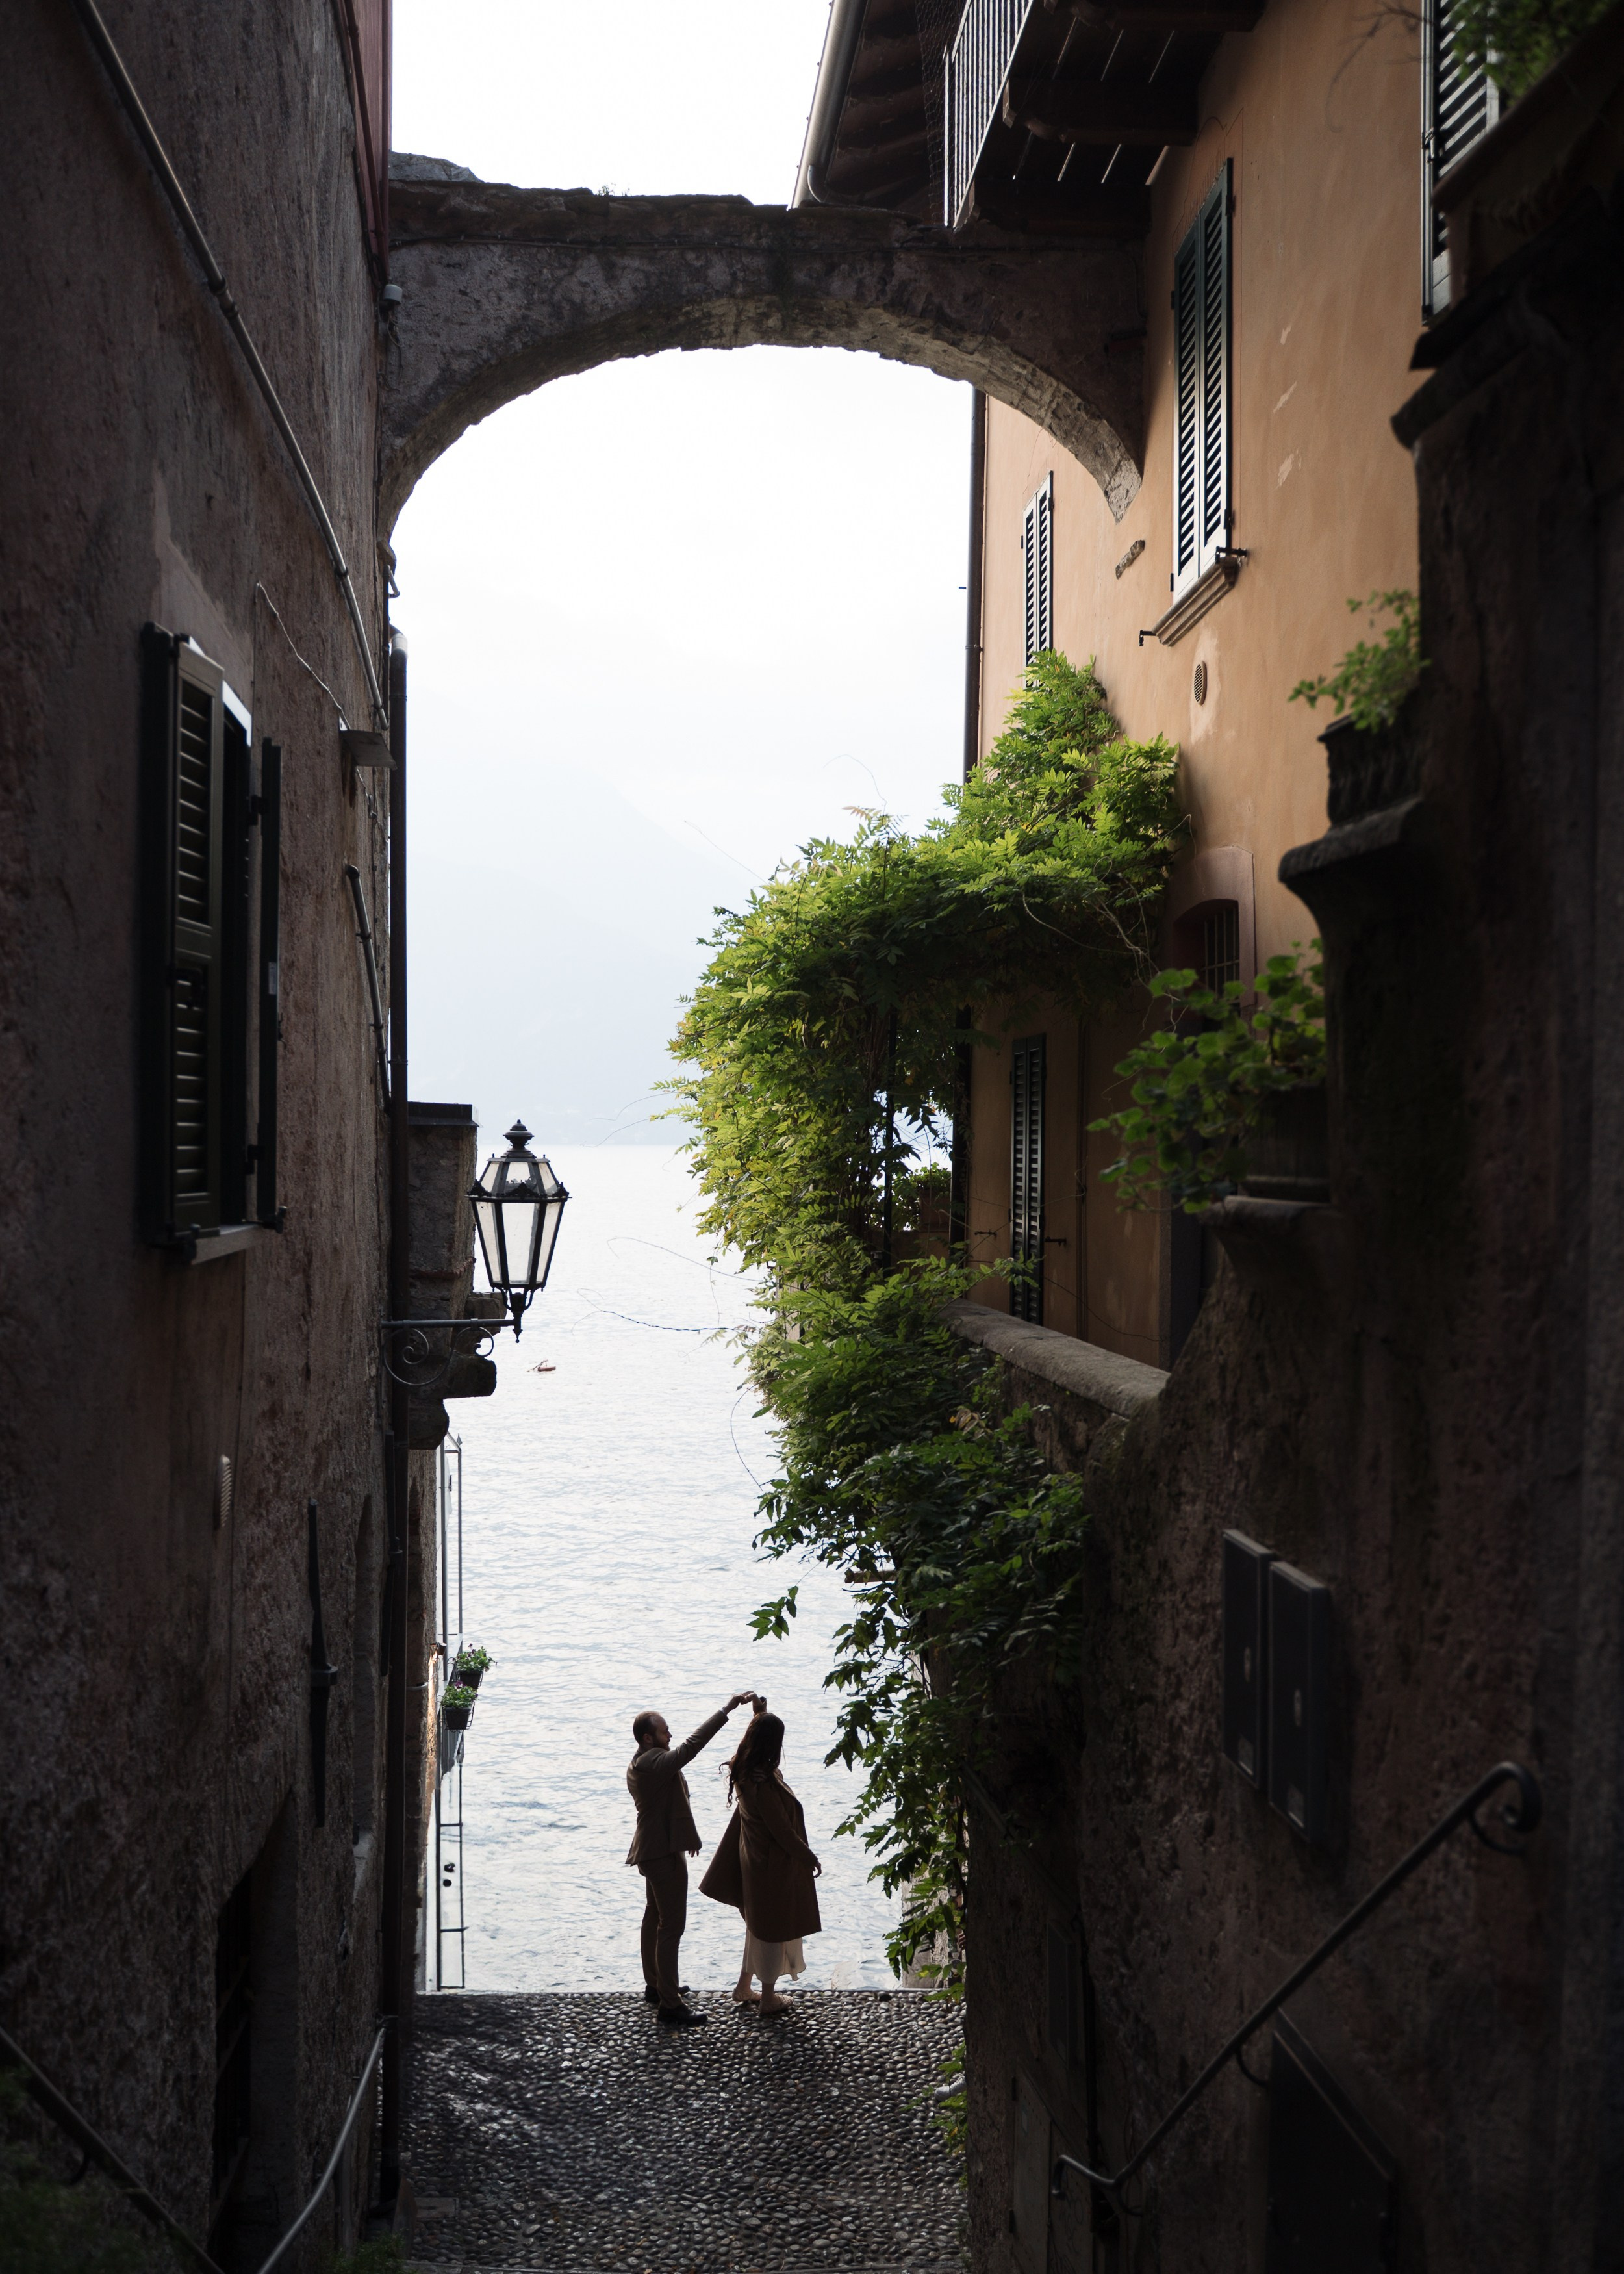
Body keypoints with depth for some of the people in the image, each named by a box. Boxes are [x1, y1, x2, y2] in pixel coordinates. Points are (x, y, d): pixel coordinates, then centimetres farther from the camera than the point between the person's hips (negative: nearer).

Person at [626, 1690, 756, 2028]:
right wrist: (727, 1709, -33)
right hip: (664, 1852, -11)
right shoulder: (653, 1763, -25)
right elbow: (691, 1746, -34)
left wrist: (686, 1835, 24)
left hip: (652, 1849, 11)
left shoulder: (640, 1764, 9)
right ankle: (670, 2005, -5)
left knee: (655, 1917, 22)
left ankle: (655, 1985, 35)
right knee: (672, 1926, -7)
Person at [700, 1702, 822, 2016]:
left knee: (759, 1925, 23)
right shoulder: (764, 1784, -30)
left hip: (754, 1859, 9)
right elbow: (782, 1831, -23)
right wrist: (810, 1858, -13)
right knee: (773, 1930, 8)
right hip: (774, 1866, -9)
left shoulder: (745, 1771, -5)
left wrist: (759, 1714, 16)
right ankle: (768, 1998, 21)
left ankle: (744, 1989, 34)